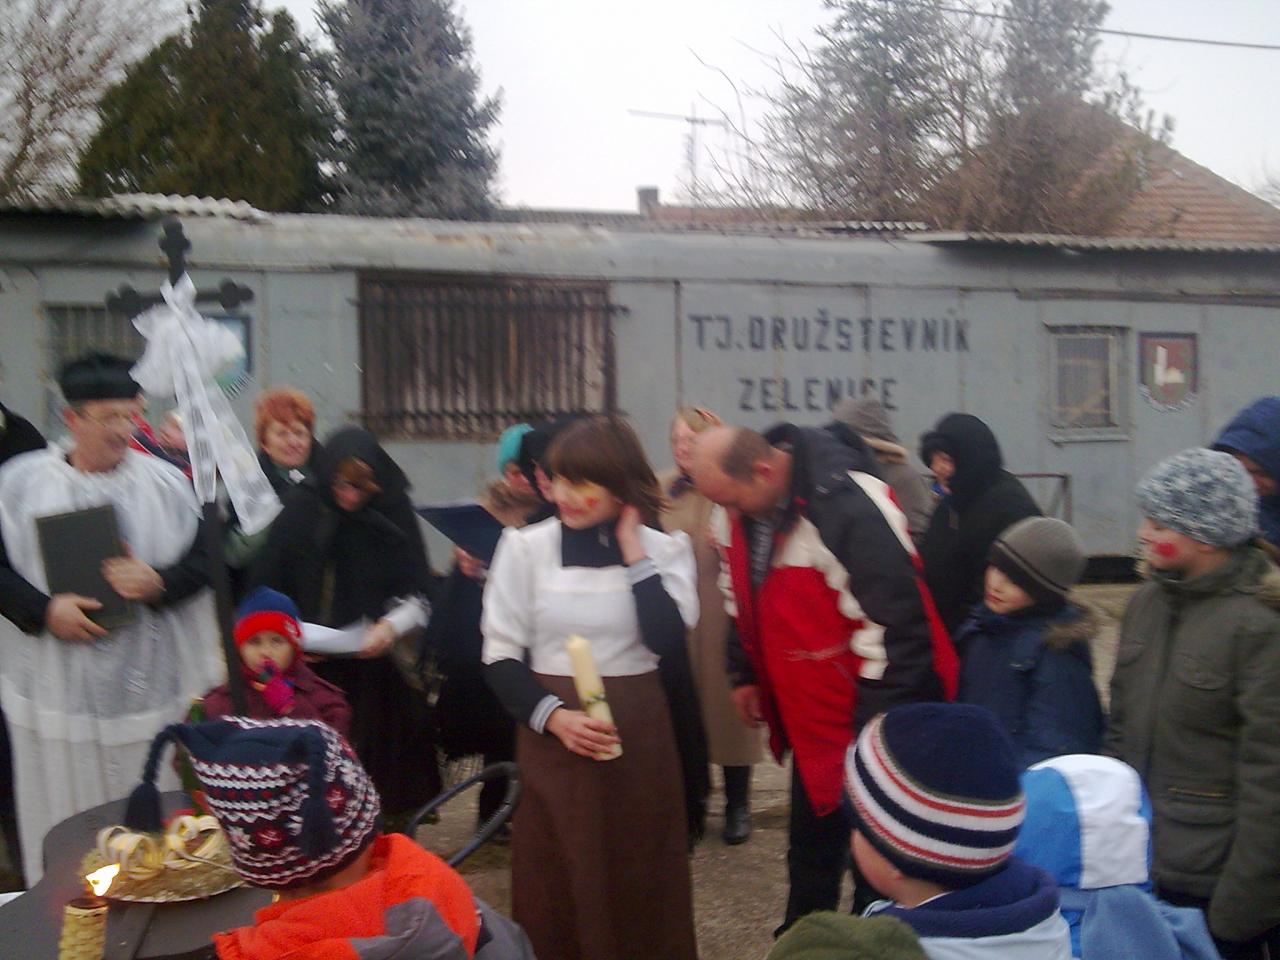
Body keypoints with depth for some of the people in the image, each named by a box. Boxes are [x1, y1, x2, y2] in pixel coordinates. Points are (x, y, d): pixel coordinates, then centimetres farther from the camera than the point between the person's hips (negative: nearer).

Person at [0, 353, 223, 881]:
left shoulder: (165, 482, 2)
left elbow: (202, 560, 3)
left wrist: (159, 582, -16)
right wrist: (44, 609, -14)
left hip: (149, 685, 0)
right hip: (59, 689, 0)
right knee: (66, 815, 9)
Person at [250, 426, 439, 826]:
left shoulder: (393, 512, -2)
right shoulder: (301, 508, -3)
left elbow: (420, 591, -4)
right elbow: (264, 585, 0)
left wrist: (392, 625, -21)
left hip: (378, 666, 1)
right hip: (311, 667, 0)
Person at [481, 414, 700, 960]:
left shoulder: (665, 549, 0)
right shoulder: (526, 547, -4)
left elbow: (668, 642, -15)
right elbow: (499, 656, -1)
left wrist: (634, 552, -12)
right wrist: (553, 715, -15)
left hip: (640, 735, 1)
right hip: (552, 735, -1)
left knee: (641, 884, 10)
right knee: (556, 886, 8)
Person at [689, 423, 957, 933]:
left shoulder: (851, 508, -29)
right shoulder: (735, 509, -4)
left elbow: (893, 620, -26)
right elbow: (741, 598, 13)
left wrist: (876, 728, -21)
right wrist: (744, 674, 17)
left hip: (871, 719, -8)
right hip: (810, 716, 8)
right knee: (810, 844, 24)